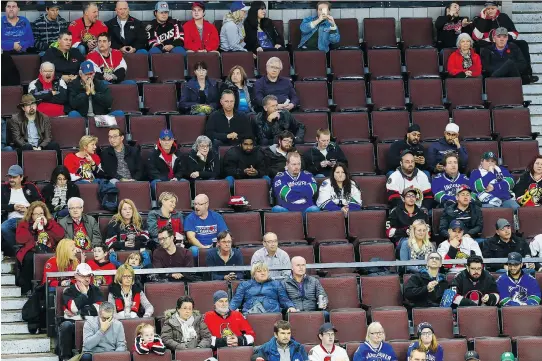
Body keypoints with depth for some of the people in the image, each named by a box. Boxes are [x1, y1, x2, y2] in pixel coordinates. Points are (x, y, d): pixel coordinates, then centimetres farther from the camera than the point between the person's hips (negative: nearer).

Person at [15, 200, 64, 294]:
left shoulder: (51, 222, 21)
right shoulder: (24, 224, 16)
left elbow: (60, 235, 5)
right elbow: (19, 239, -2)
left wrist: (48, 224, 0)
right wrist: (33, 228, -5)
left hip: (48, 251, 1)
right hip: (31, 251, -1)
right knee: (29, 258, -37)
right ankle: (26, 289, -25)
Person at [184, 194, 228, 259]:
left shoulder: (216, 217, 10)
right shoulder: (190, 218, 4)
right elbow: (191, 237, -7)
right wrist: (203, 247, -21)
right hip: (198, 247, -1)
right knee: (194, 250, -36)